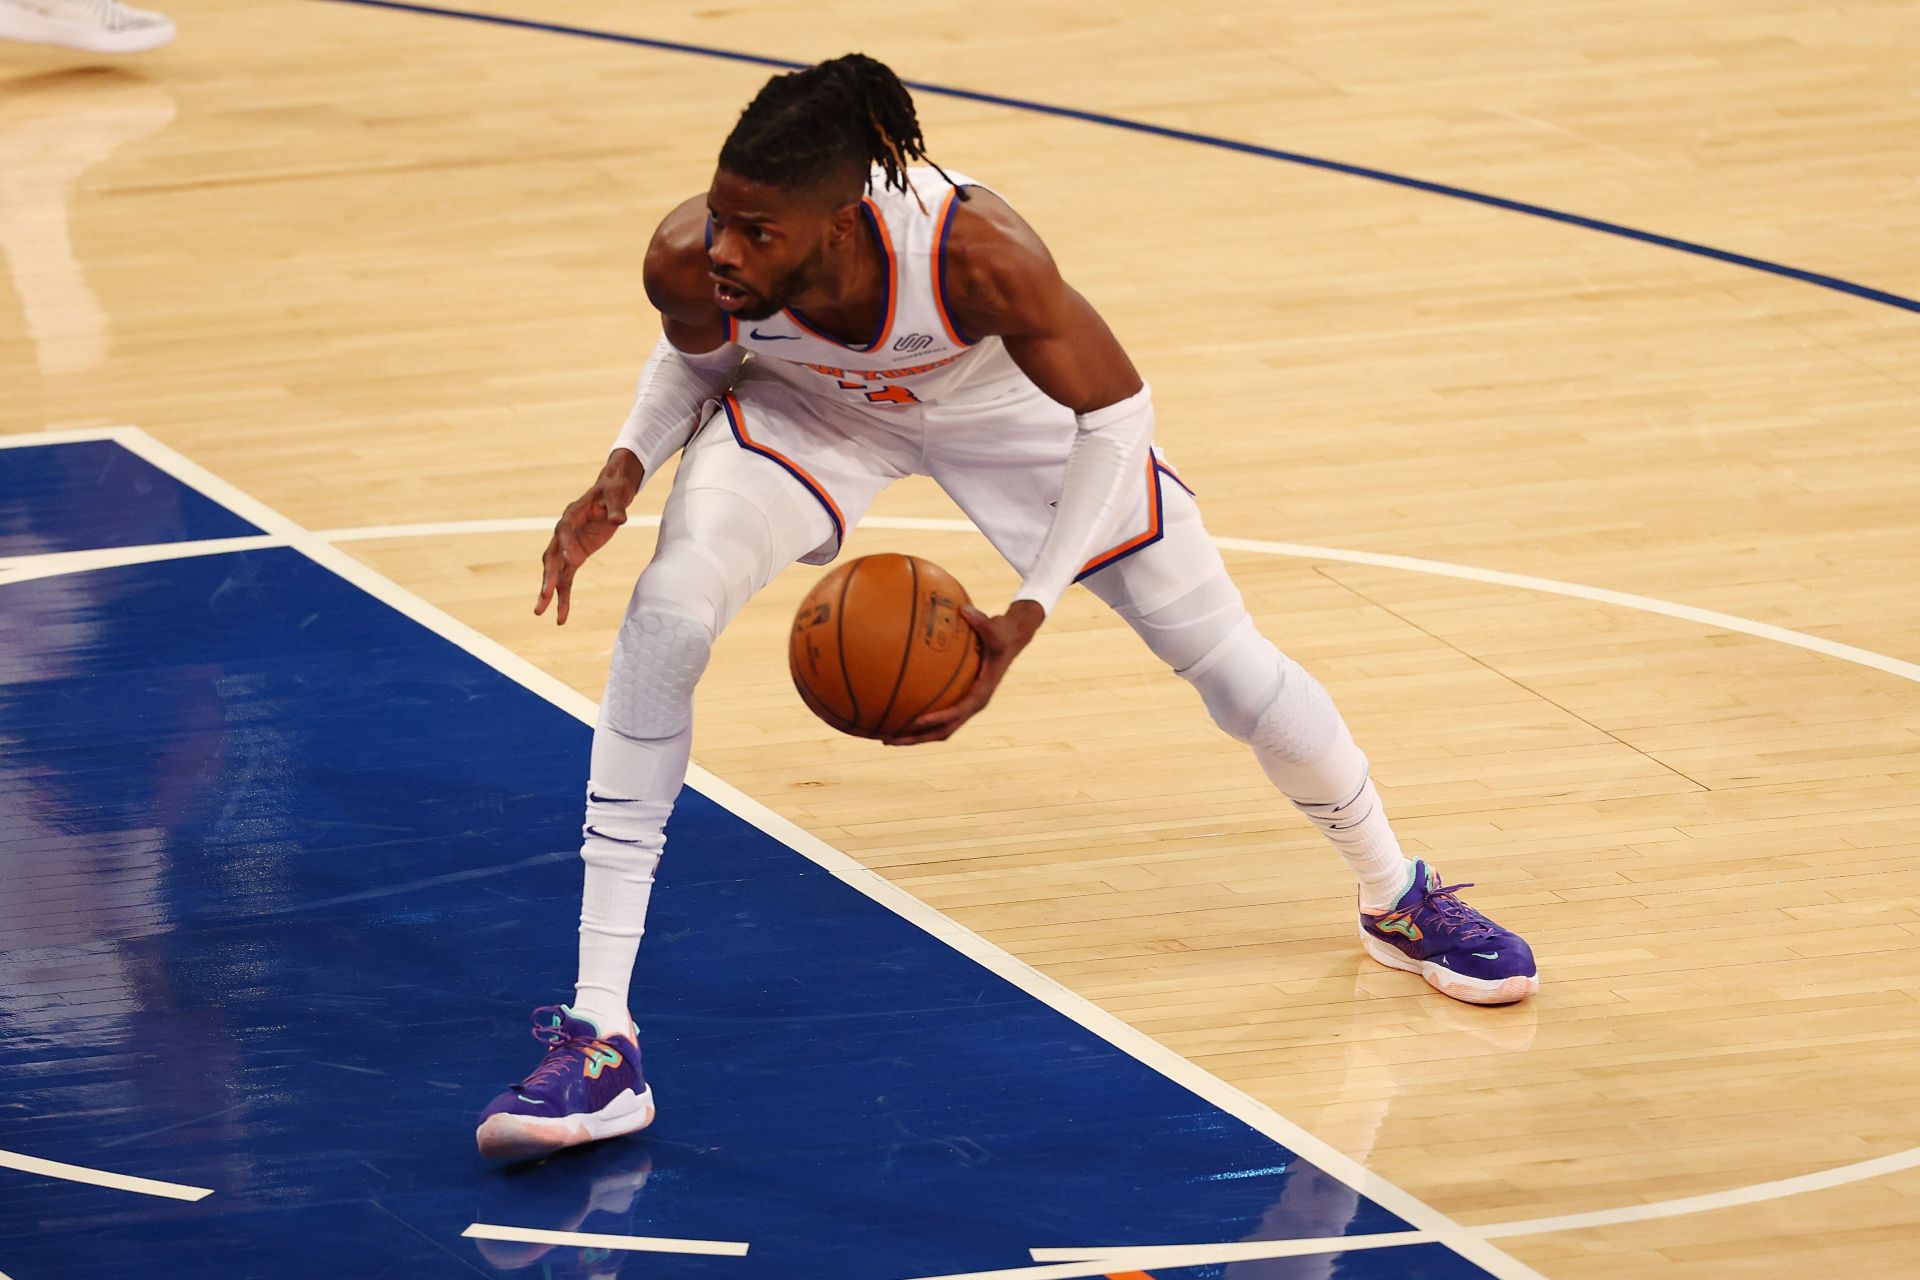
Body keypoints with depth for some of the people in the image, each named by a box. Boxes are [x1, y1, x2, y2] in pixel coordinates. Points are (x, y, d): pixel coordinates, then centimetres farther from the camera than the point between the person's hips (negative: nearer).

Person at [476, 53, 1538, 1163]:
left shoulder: (974, 252, -43)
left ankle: (1401, 897, 39)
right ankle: (597, 1041, -21)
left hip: (1004, 403, -1)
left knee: (1229, 661, 6)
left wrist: (1025, 619, -35)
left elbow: (1117, 415, -28)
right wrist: (625, 471, -25)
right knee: (667, 613, -26)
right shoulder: (689, 259, -34)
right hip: (805, 406, 1)